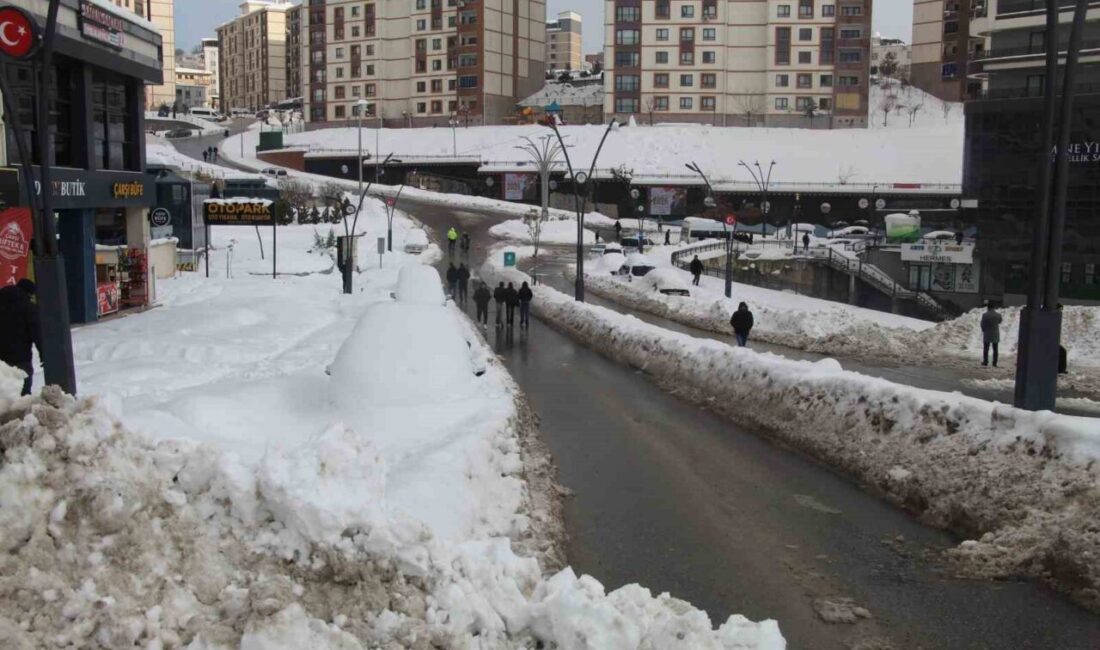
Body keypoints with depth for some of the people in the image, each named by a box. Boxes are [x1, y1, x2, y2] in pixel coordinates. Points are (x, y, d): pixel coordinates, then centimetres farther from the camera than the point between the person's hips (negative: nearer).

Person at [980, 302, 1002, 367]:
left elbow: (982, 325, -9)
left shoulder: (985, 315, -15)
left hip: (987, 335, -2)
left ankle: (985, 362, 10)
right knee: (995, 349, 8)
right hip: (996, 335, 2)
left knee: (986, 349, 9)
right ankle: (995, 363, 8)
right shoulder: (998, 315, -6)